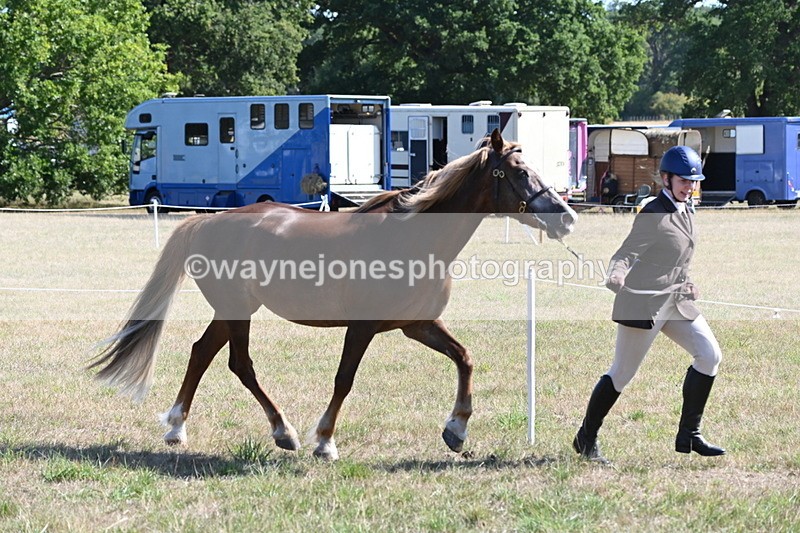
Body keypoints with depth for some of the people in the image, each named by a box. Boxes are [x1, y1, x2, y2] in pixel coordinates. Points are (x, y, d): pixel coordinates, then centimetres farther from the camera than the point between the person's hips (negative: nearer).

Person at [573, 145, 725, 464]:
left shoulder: (685, 213, 10)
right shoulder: (653, 215, -16)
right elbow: (625, 254, -22)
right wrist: (616, 276, -41)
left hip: (677, 302, 9)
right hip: (644, 303, -9)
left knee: (709, 355, -2)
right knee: (622, 373, -2)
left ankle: (688, 436, 6)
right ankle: (586, 438, 14)